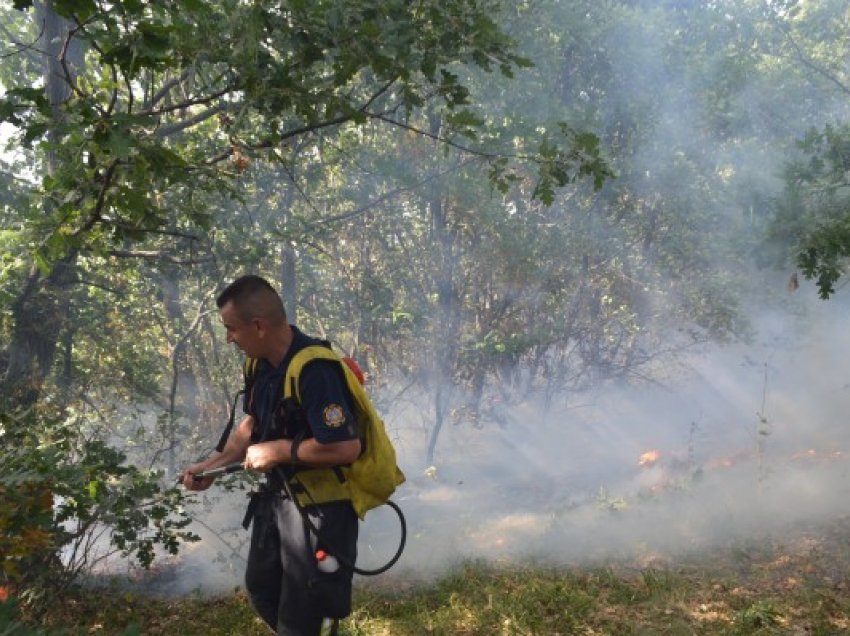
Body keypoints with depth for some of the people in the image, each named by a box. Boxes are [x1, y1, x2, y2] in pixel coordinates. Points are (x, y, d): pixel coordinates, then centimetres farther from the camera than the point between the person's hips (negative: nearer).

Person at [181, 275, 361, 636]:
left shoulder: (315, 371, -31)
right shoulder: (263, 364, -1)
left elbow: (345, 448, -36)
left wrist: (277, 451, -24)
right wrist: (212, 466, 5)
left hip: (321, 506, -9)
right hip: (277, 496, 9)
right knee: (261, 588, 25)